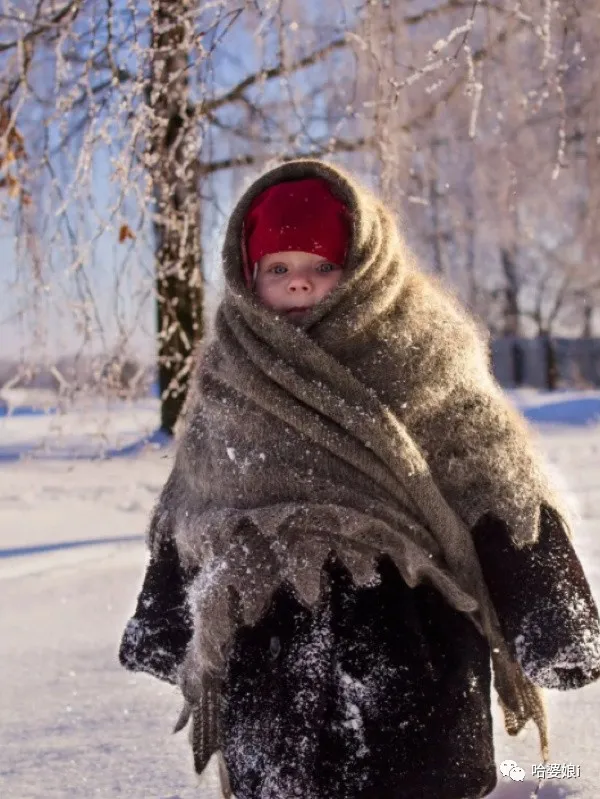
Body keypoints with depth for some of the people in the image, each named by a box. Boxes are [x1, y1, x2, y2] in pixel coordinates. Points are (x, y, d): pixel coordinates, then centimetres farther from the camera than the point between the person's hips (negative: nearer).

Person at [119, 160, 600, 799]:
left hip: (410, 652, -3)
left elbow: (501, 500, -6)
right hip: (269, 662, 3)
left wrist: (548, 634, -11)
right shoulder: (229, 376, 7)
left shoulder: (423, 363, -4)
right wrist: (170, 638, 14)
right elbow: (188, 522, 15)